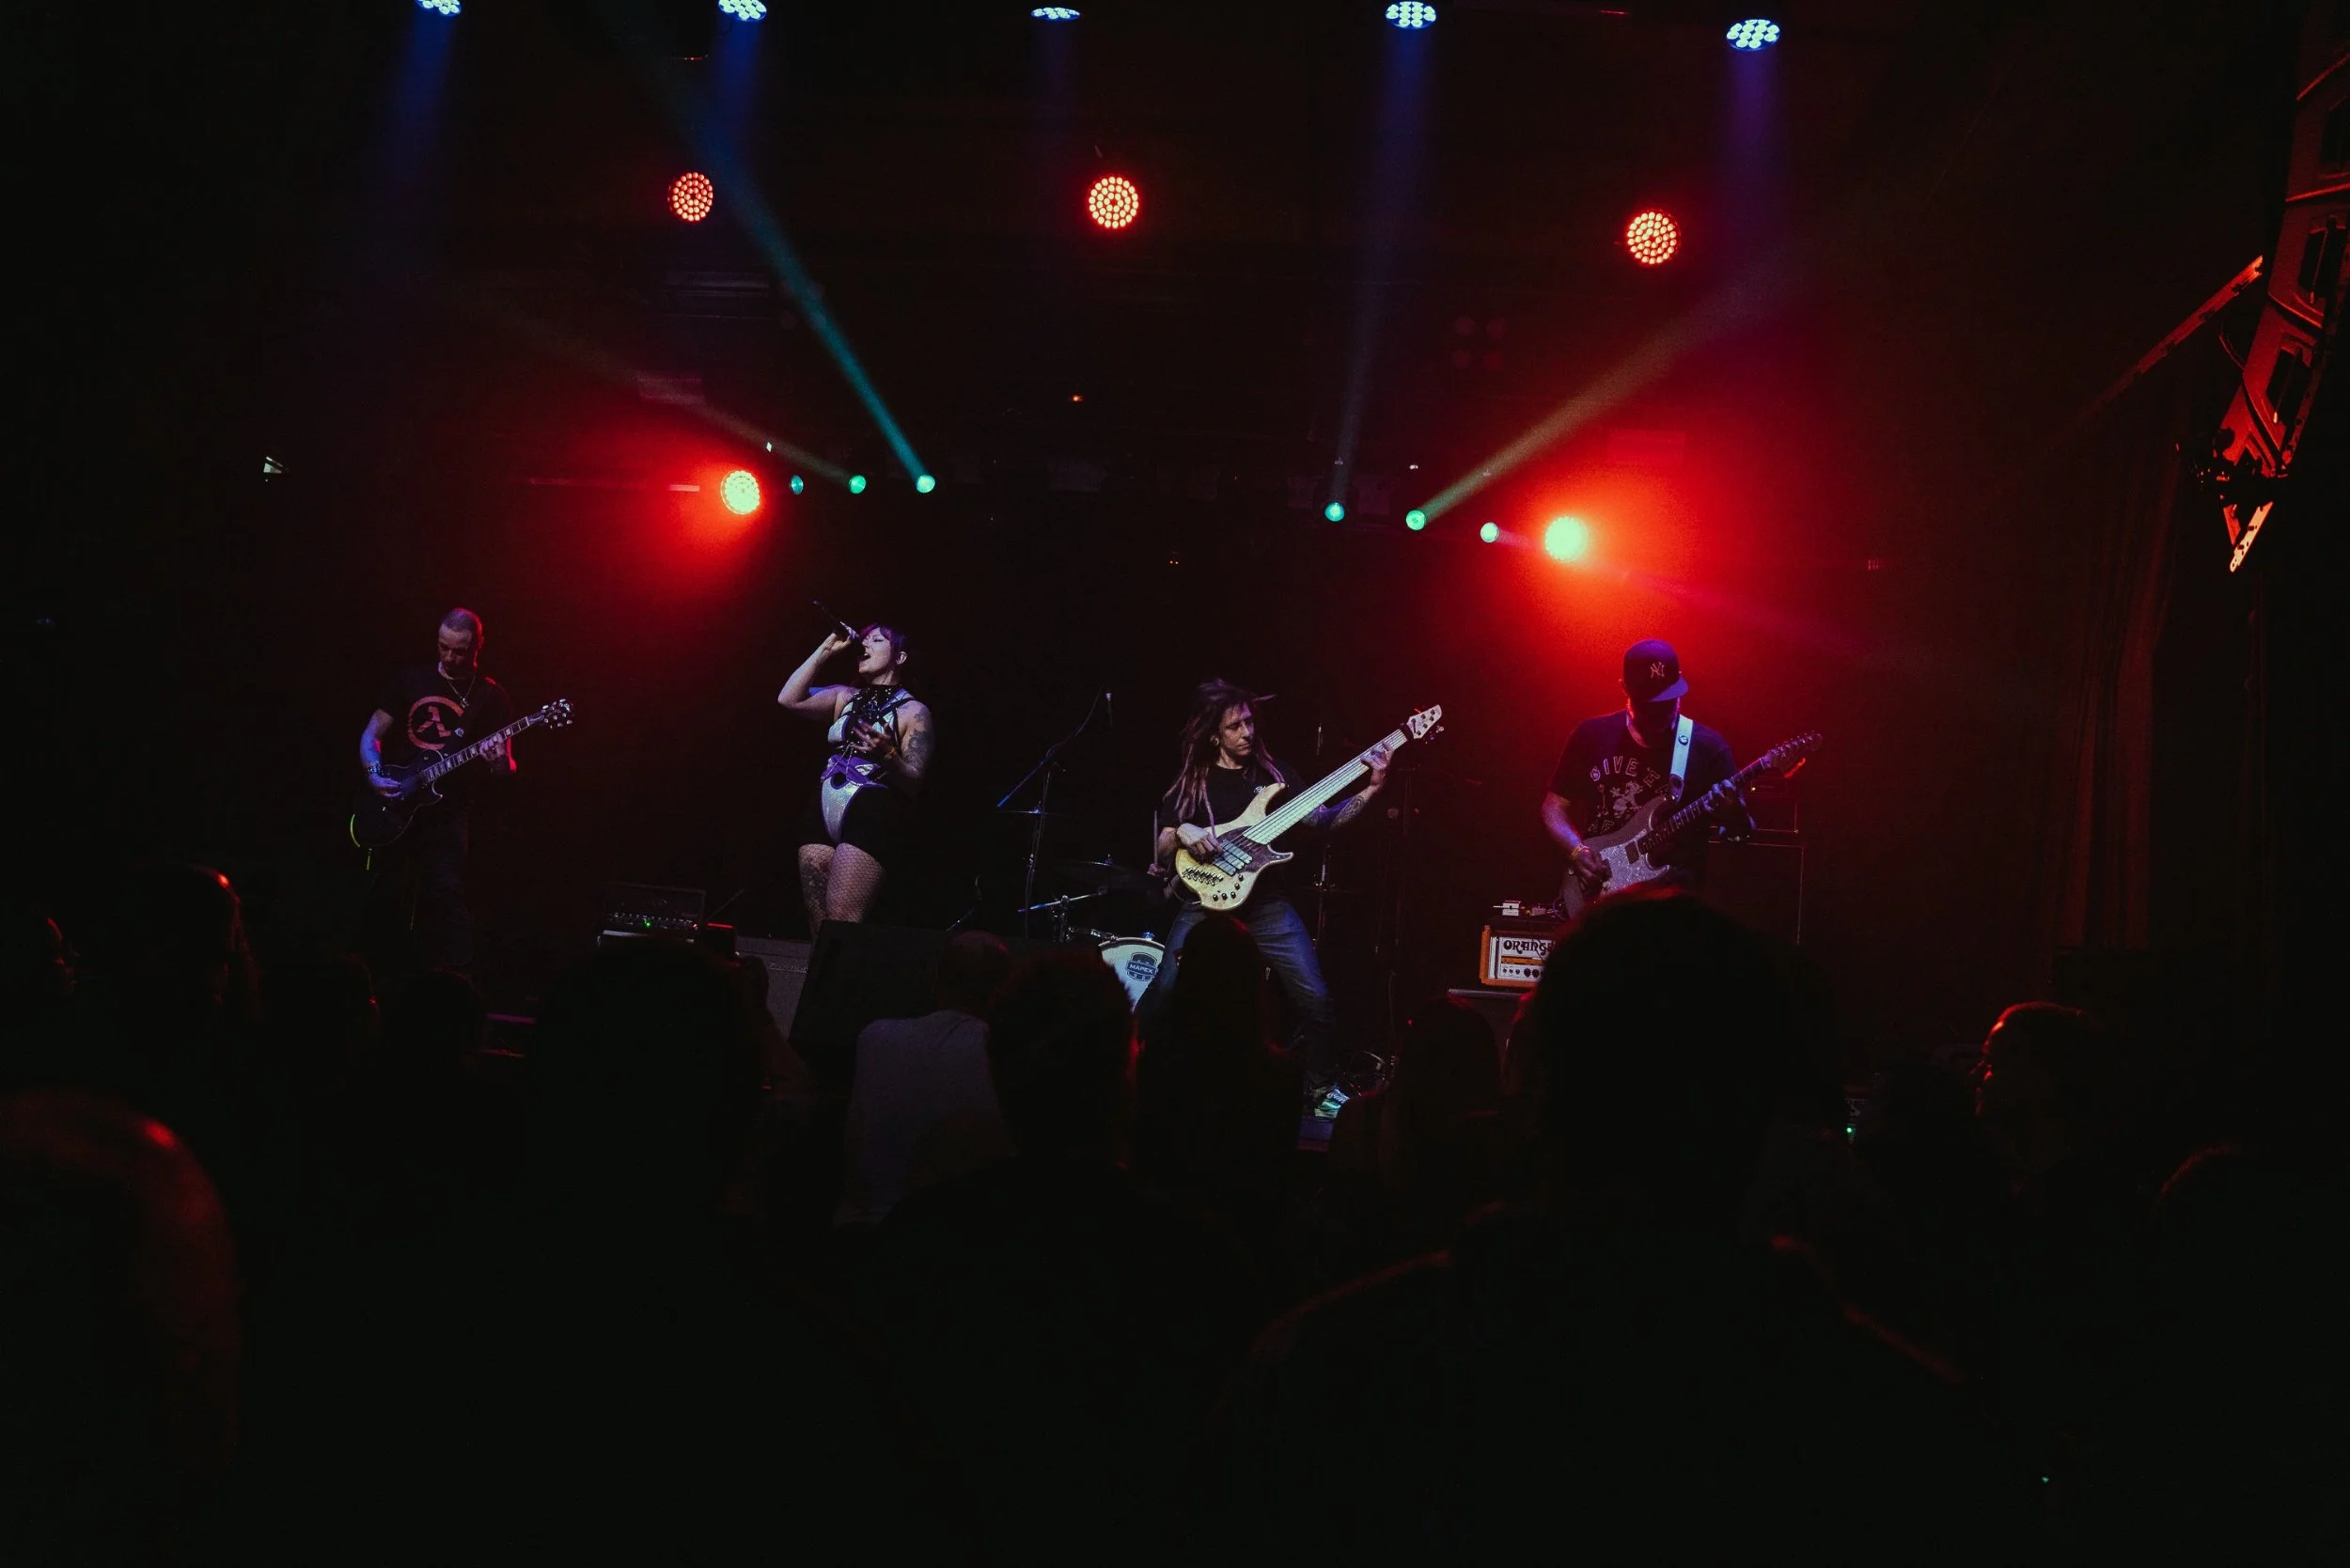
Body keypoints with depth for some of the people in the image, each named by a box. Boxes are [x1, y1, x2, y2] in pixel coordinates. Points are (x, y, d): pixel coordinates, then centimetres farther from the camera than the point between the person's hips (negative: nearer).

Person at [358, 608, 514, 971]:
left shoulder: (491, 697, 4)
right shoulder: (412, 680, 9)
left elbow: (505, 765, 1)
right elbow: (371, 735, 11)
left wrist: (500, 763, -23)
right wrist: (374, 775, -8)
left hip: (449, 810, -3)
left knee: (446, 894, -17)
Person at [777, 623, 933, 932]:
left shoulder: (912, 711, 1)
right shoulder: (846, 697, 18)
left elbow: (913, 784, -4)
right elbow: (789, 699, 4)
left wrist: (887, 755, -24)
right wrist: (825, 650, 6)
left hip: (873, 818, -6)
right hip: (823, 814, 6)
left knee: (841, 922, -18)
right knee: (818, 924, 2)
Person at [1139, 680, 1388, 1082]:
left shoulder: (1273, 773, 12)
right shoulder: (1191, 782, 6)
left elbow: (1322, 819, 7)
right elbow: (1160, 850, 2)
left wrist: (1371, 788, -6)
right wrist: (1181, 832, -21)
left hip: (1267, 902, 2)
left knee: (1315, 999, -7)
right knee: (1164, 992, -17)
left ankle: (1319, 1085, 12)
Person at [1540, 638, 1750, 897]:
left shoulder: (1707, 747, 0)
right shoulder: (1592, 736, 6)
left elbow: (1742, 833, 3)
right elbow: (1554, 807, 12)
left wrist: (1732, 814, -20)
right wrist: (1577, 851, -6)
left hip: (1671, 889, -1)